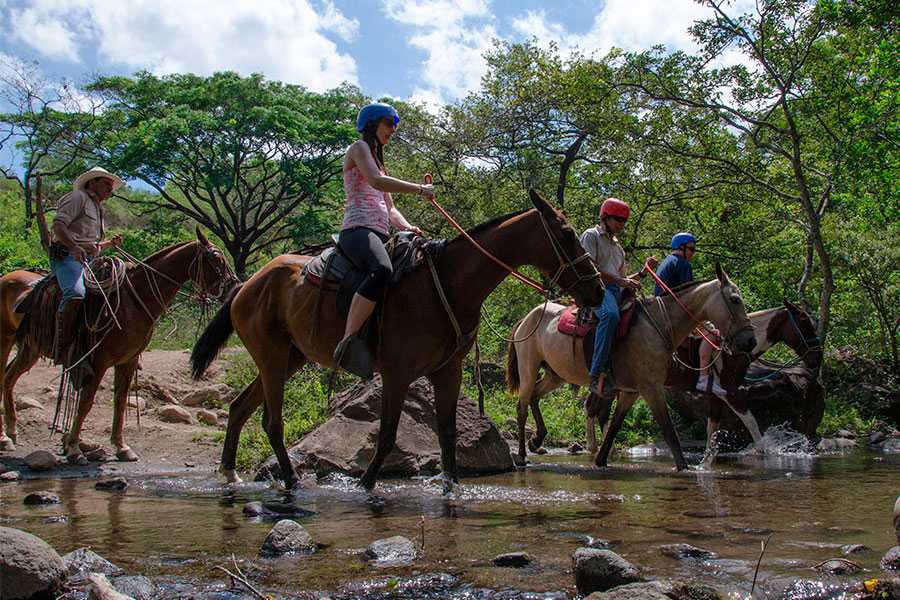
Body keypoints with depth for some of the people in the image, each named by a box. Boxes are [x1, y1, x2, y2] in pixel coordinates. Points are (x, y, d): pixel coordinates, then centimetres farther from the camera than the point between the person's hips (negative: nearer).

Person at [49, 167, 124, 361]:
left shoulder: (97, 209, 32)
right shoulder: (78, 197, 3)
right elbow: (58, 224, -13)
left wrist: (111, 243, 17)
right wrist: (74, 247, -28)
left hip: (88, 261, 9)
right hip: (67, 256, -9)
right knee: (76, 294, -34)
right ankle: (61, 349, -37)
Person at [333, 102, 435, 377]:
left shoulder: (377, 159, 33)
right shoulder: (359, 148, 7)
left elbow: (390, 208, 27)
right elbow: (376, 181, -14)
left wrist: (407, 226, 7)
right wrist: (419, 189, -9)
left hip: (380, 235, 10)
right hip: (358, 228, -10)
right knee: (381, 270, -39)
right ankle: (348, 343, -44)